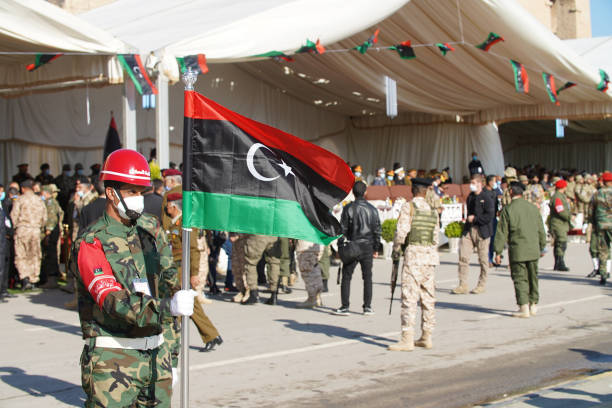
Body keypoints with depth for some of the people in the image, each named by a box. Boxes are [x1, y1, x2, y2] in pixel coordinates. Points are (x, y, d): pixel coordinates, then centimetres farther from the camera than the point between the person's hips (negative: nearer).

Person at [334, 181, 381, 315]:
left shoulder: (349, 208, -6)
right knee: (367, 277, 11)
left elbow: (343, 229, -6)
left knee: (346, 277, 2)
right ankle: (367, 307, 11)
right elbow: (377, 230, 7)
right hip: (368, 246, 3)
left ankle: (345, 307, -3)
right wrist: (376, 248, 15)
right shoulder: (372, 209, 4)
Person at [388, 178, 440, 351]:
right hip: (430, 253, 6)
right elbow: (436, 236, 15)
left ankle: (407, 339, -11)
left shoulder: (408, 207, -5)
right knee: (428, 297, 11)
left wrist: (395, 250, 1)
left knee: (409, 298, -8)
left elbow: (401, 231, -12)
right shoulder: (433, 210, 13)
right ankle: (426, 337, 15)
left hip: (413, 253, -6)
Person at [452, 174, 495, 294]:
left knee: (483, 259, 4)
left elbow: (489, 216, -15)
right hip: (469, 230, 6)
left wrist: (474, 218, -14)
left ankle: (481, 285, 16)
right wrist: (468, 219, 12)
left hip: (482, 231, -6)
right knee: (463, 257, -4)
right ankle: (463, 285, -1)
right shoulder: (470, 197, 14)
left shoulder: (487, 198, -8)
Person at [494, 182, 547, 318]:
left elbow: (502, 233, -7)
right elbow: (541, 230, 12)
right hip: (533, 250, 4)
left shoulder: (507, 210, -8)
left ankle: (524, 308, -8)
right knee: (533, 277, 15)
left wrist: (498, 252, -2)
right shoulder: (533, 208, 5)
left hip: (517, 251, -4)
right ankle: (533, 305, 23)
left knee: (520, 279, -1)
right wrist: (542, 247, 23)